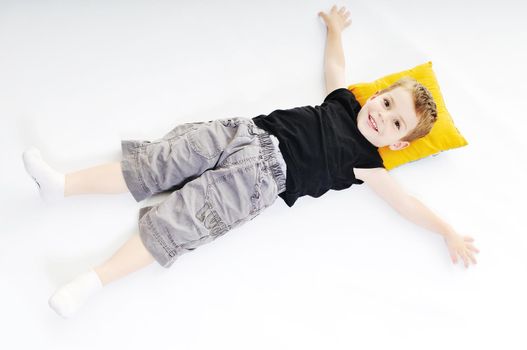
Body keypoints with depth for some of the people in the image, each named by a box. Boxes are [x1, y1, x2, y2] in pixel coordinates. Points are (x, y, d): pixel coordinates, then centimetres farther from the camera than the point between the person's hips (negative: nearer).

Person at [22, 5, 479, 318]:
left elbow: (405, 202, 3)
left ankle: (96, 279, -18)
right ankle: (62, 185, 1)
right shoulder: (345, 101, 18)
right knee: (159, 163, -4)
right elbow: (334, 65, 35)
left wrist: (450, 232, -2)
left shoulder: (365, 162, 4)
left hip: (263, 175, -5)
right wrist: (335, 31, 47)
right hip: (248, 132, 5)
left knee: (184, 215, -20)